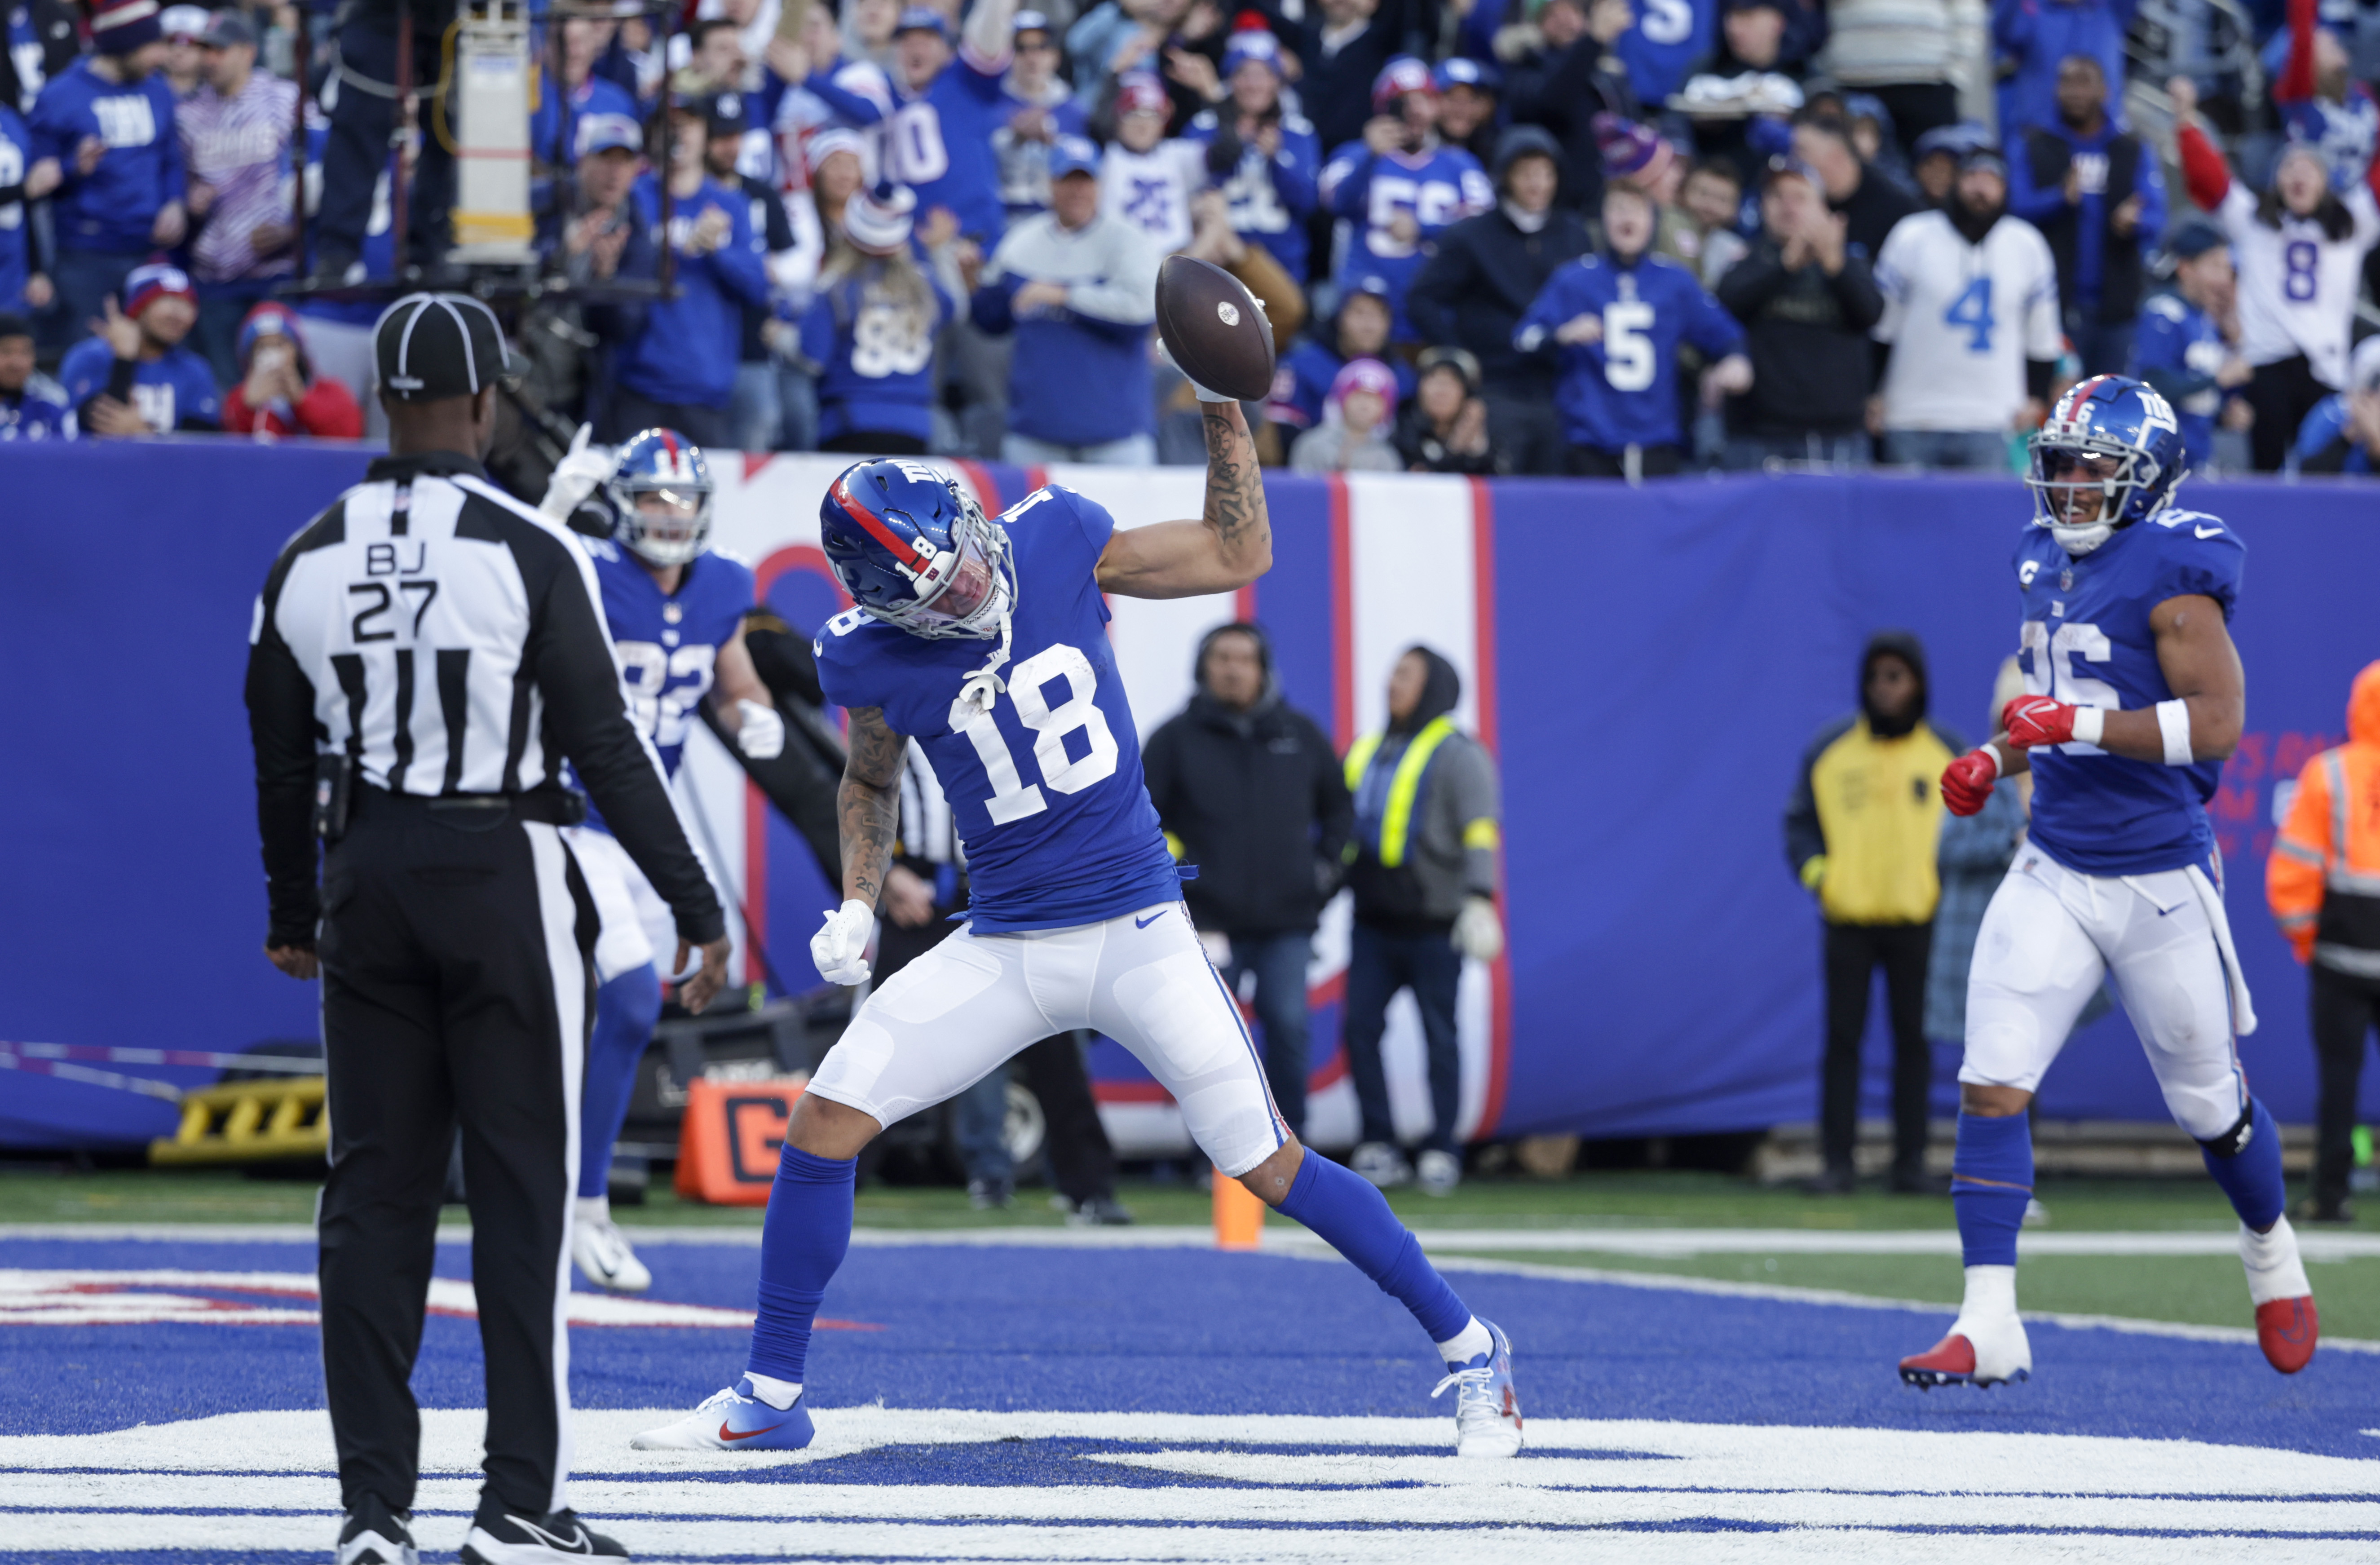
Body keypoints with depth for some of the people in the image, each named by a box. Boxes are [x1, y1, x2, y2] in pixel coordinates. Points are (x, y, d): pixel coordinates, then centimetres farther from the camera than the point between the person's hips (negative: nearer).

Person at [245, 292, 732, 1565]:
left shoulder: (306, 563, 3)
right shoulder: (528, 554, -10)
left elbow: (281, 758, 11)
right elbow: (605, 746, -11)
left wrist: (293, 916, 26)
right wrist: (696, 910, -5)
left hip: (365, 881, 4)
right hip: (502, 879, -4)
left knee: (375, 1188, 8)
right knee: (520, 1187, 0)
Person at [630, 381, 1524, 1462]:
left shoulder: (1058, 542, -9)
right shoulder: (871, 659, -7)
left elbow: (1239, 555, 1)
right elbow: (870, 784, 14)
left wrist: (1223, 410, -9)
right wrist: (857, 906, 0)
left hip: (1135, 929, -2)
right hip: (1002, 951, 2)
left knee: (1267, 1167, -4)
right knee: (826, 1121, -8)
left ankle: (1469, 1350, 12)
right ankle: (768, 1400, 5)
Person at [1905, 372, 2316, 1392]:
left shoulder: (2172, 574, -15)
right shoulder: (2048, 563, 8)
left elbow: (2215, 723, -22)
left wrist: (2075, 724, -26)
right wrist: (1999, 759, 5)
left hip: (2158, 877, -6)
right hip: (2054, 869, 6)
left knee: (2210, 1104, 11)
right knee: (1990, 1084, -11)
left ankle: (2272, 1257, 41)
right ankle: (1989, 1327, -12)